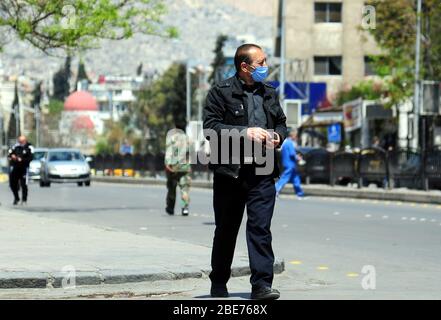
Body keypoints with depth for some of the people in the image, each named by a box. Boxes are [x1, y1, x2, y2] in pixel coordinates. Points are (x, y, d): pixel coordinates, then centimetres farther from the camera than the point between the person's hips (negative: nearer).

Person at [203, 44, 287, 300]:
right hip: (230, 171, -3)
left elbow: (282, 122, 26)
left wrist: (278, 136, 3)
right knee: (226, 230, 9)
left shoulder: (269, 93, 14)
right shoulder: (221, 92, -3)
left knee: (261, 227, -8)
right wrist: (245, 132, -19)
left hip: (262, 172, 3)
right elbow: (210, 127, -12)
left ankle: (262, 284, -9)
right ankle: (219, 284, 23)